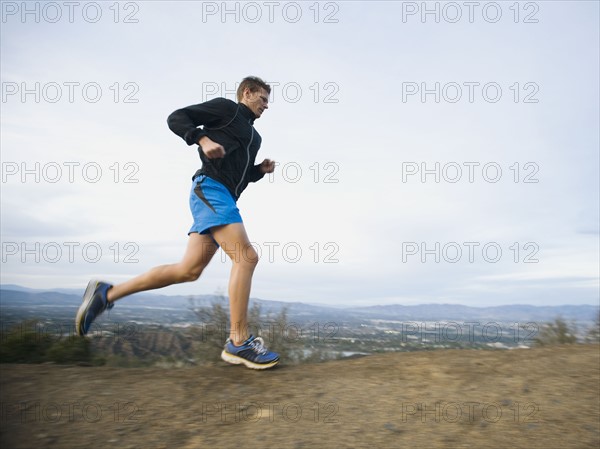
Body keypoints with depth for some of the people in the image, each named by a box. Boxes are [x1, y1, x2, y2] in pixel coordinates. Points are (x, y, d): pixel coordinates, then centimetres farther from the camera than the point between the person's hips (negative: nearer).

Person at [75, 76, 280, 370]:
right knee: (246, 257, -20)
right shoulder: (225, 107, 7)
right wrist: (202, 139, -14)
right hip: (210, 188, -9)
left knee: (189, 270, 2)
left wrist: (261, 169, 15)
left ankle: (107, 294, 9)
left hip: (222, 197, 9)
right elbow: (176, 118, 1)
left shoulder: (254, 136, 29)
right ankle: (238, 343, -17)